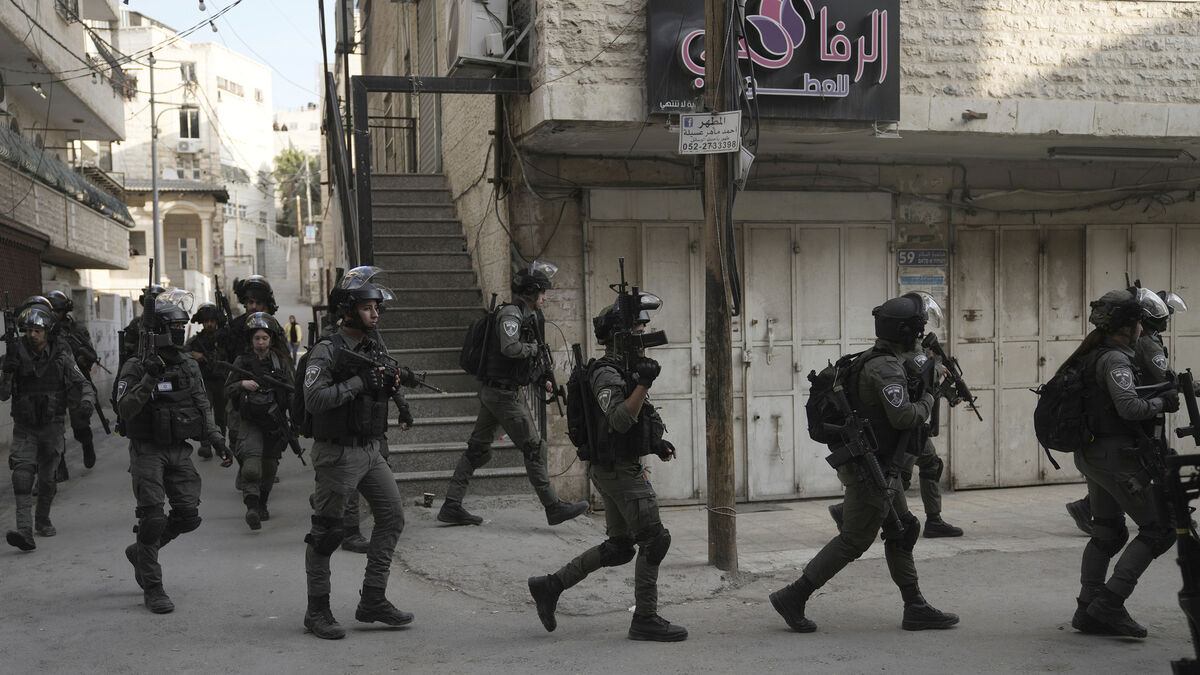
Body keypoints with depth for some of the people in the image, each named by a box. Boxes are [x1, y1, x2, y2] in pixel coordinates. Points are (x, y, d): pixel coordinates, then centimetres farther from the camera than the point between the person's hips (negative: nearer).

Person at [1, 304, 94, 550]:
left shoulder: (61, 358, -4)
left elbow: (81, 385, 1)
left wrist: (86, 400, -21)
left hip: (52, 427, 1)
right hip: (24, 428, -1)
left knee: (47, 479, 13)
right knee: (22, 474, -19)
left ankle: (42, 520, 36)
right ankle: (25, 531, -26)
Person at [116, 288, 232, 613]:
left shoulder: (188, 365, 7)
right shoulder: (136, 368, -10)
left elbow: (203, 408, 14)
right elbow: (125, 411, -20)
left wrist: (217, 441, 4)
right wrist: (149, 379, -29)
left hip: (179, 451, 6)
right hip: (148, 451, -5)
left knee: (188, 515, 2)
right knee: (153, 518, -8)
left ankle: (141, 551, 27)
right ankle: (152, 589, 4)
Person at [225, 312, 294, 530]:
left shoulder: (281, 361, 5)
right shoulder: (242, 361, 1)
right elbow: (227, 391, 3)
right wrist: (242, 385, -17)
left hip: (275, 421, 3)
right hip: (250, 421, -2)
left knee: (270, 466, 11)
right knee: (251, 465, -20)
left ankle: (262, 504, 29)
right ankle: (251, 507, -26)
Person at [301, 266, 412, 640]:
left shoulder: (378, 349, 10)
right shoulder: (327, 351, -13)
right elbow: (313, 399, -24)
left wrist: (393, 383, -2)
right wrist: (359, 382, -24)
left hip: (372, 450, 8)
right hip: (338, 452, -8)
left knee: (392, 517, 6)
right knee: (326, 532, 1)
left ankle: (373, 601, 15)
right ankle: (317, 611, 12)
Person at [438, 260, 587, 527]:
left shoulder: (526, 315, 18)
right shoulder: (510, 313, -13)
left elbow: (525, 358, 24)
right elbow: (510, 348, -28)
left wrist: (543, 378, 12)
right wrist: (535, 347, -12)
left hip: (492, 391, 10)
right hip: (503, 392, -10)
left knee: (478, 449, 10)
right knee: (534, 447, -4)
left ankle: (451, 506, 12)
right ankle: (553, 507, 1)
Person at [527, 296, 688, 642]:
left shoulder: (625, 370, 16)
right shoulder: (607, 373, -15)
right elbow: (620, 420, -28)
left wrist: (655, 443, 13)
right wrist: (644, 384, -31)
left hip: (613, 470, 10)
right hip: (620, 471, -10)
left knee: (618, 547, 14)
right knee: (654, 540, -6)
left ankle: (550, 586, 17)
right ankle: (645, 619, 3)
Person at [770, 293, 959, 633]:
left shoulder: (873, 361, 12)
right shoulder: (886, 368, -20)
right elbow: (902, 416, -28)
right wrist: (927, 401, -8)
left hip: (879, 467, 11)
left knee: (902, 532, 14)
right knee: (854, 541, -4)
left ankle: (916, 609, 19)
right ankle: (793, 598, 2)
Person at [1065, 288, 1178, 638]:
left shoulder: (1093, 357, 13)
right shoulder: (1115, 359, -16)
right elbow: (1129, 406, -27)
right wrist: (1162, 402, -10)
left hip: (1092, 455, 10)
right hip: (1117, 456, -10)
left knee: (1107, 533, 16)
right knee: (1158, 530, -3)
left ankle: (1087, 610, 17)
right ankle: (1110, 602, -6)